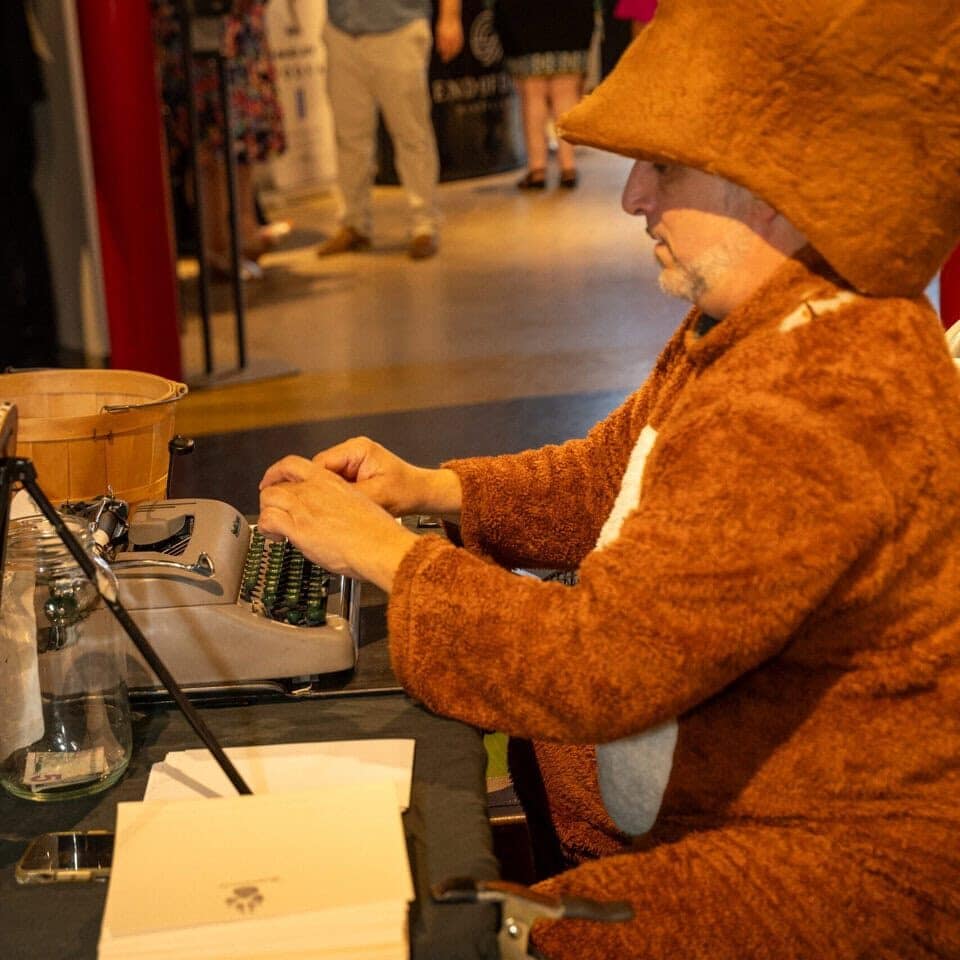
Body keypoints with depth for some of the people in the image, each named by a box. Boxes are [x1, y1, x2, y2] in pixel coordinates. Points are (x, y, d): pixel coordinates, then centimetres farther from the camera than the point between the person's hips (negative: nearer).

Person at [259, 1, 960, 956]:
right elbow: (605, 476, 17)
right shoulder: (747, 326, 3)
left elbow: (593, 664, -32)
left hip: (827, 869, -9)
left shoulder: (827, 408, -32)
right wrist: (432, 489, 1)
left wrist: (386, 553, -19)